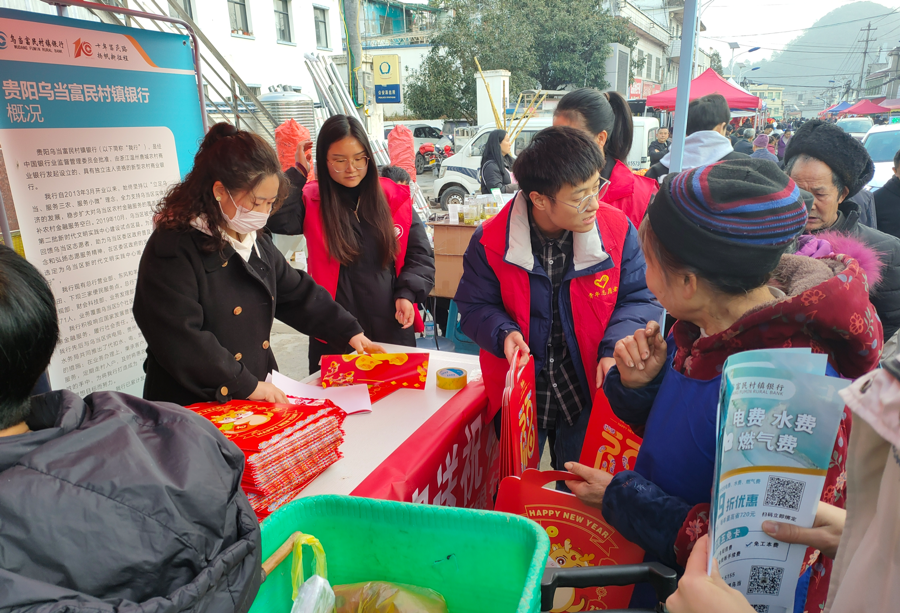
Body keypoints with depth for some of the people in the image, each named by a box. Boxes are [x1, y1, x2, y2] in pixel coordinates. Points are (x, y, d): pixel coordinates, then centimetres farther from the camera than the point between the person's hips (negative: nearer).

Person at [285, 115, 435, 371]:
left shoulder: (394, 197, 2)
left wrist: (407, 293, -8)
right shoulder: (312, 201, -2)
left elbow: (420, 254, 6)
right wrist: (298, 172, -13)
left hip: (392, 328, 2)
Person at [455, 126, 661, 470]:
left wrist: (615, 349, -21)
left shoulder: (617, 230, -13)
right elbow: (474, 307, -5)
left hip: (587, 393, 1)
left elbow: (641, 299, -5)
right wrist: (503, 333, -26)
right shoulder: (491, 242, -16)